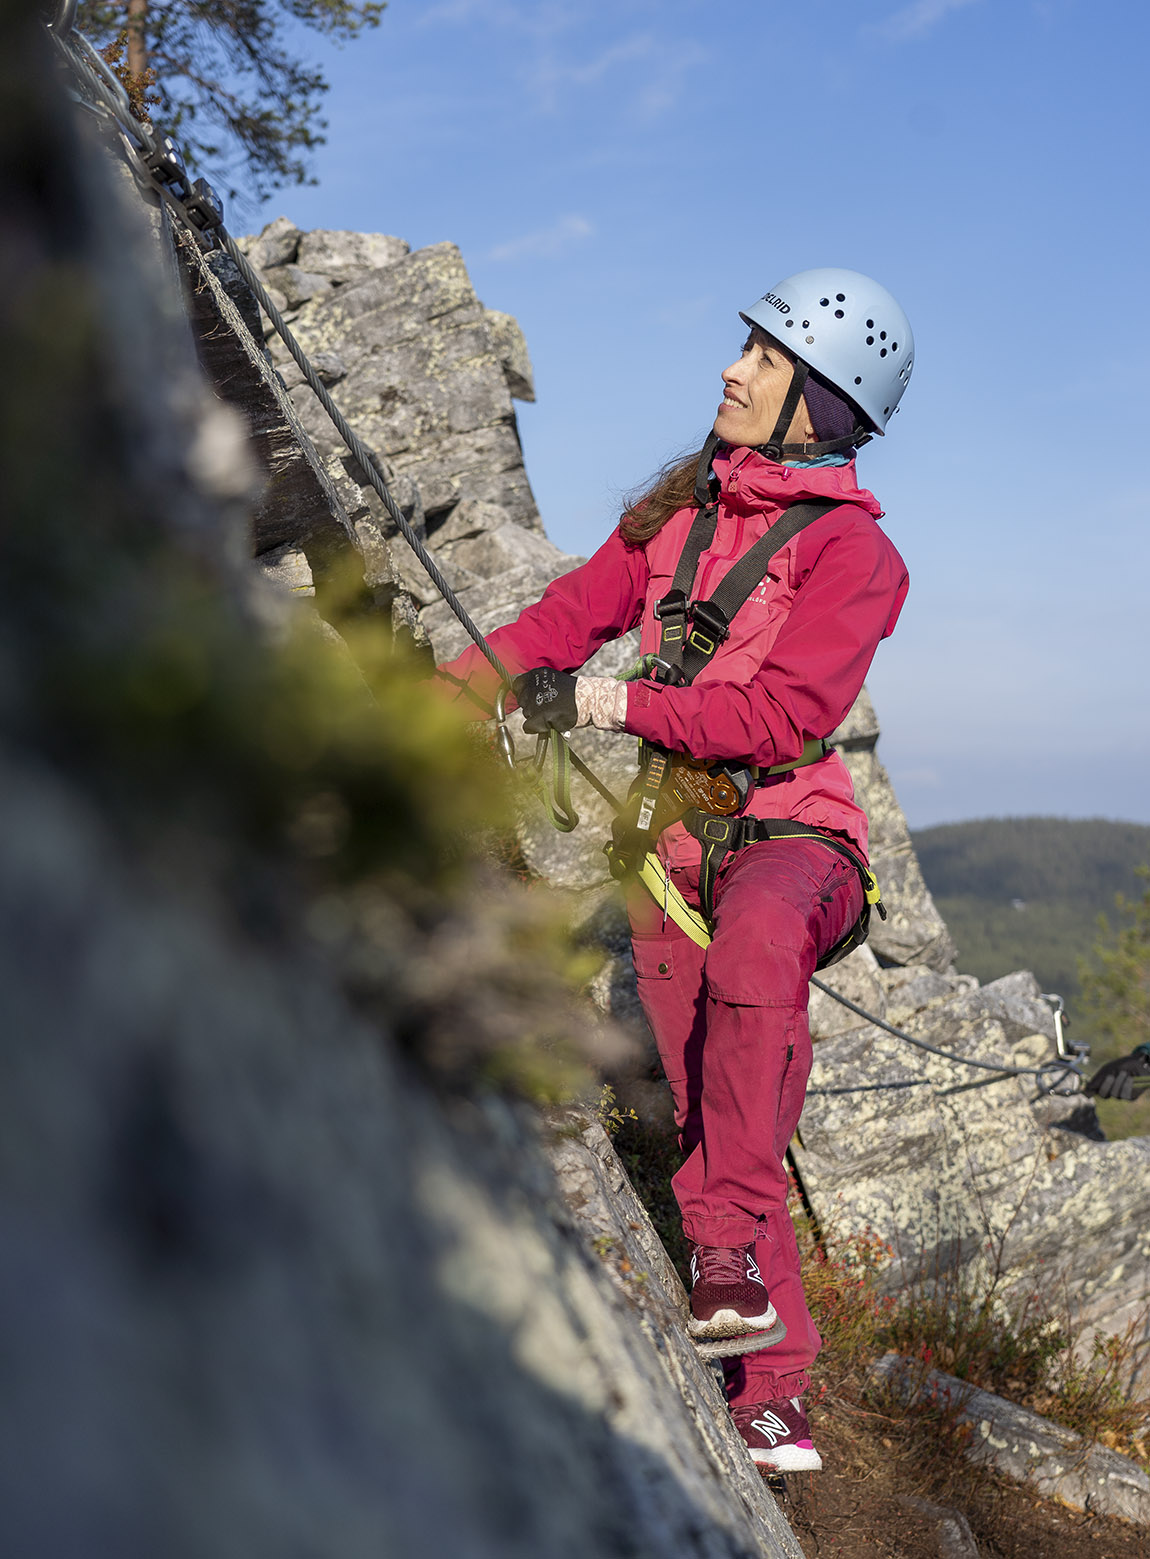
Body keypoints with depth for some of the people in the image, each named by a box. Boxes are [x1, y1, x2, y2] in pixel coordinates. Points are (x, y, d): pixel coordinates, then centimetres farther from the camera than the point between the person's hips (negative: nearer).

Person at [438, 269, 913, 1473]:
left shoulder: (850, 550, -6)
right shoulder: (682, 505, 13)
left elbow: (784, 714, -16)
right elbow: (575, 612, 12)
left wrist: (623, 706, -19)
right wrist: (449, 694, 0)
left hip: (787, 829, -5)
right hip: (670, 837, 5)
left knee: (760, 929, -41)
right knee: (707, 1110, 2)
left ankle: (729, 1235, -31)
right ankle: (768, 1388, 10)